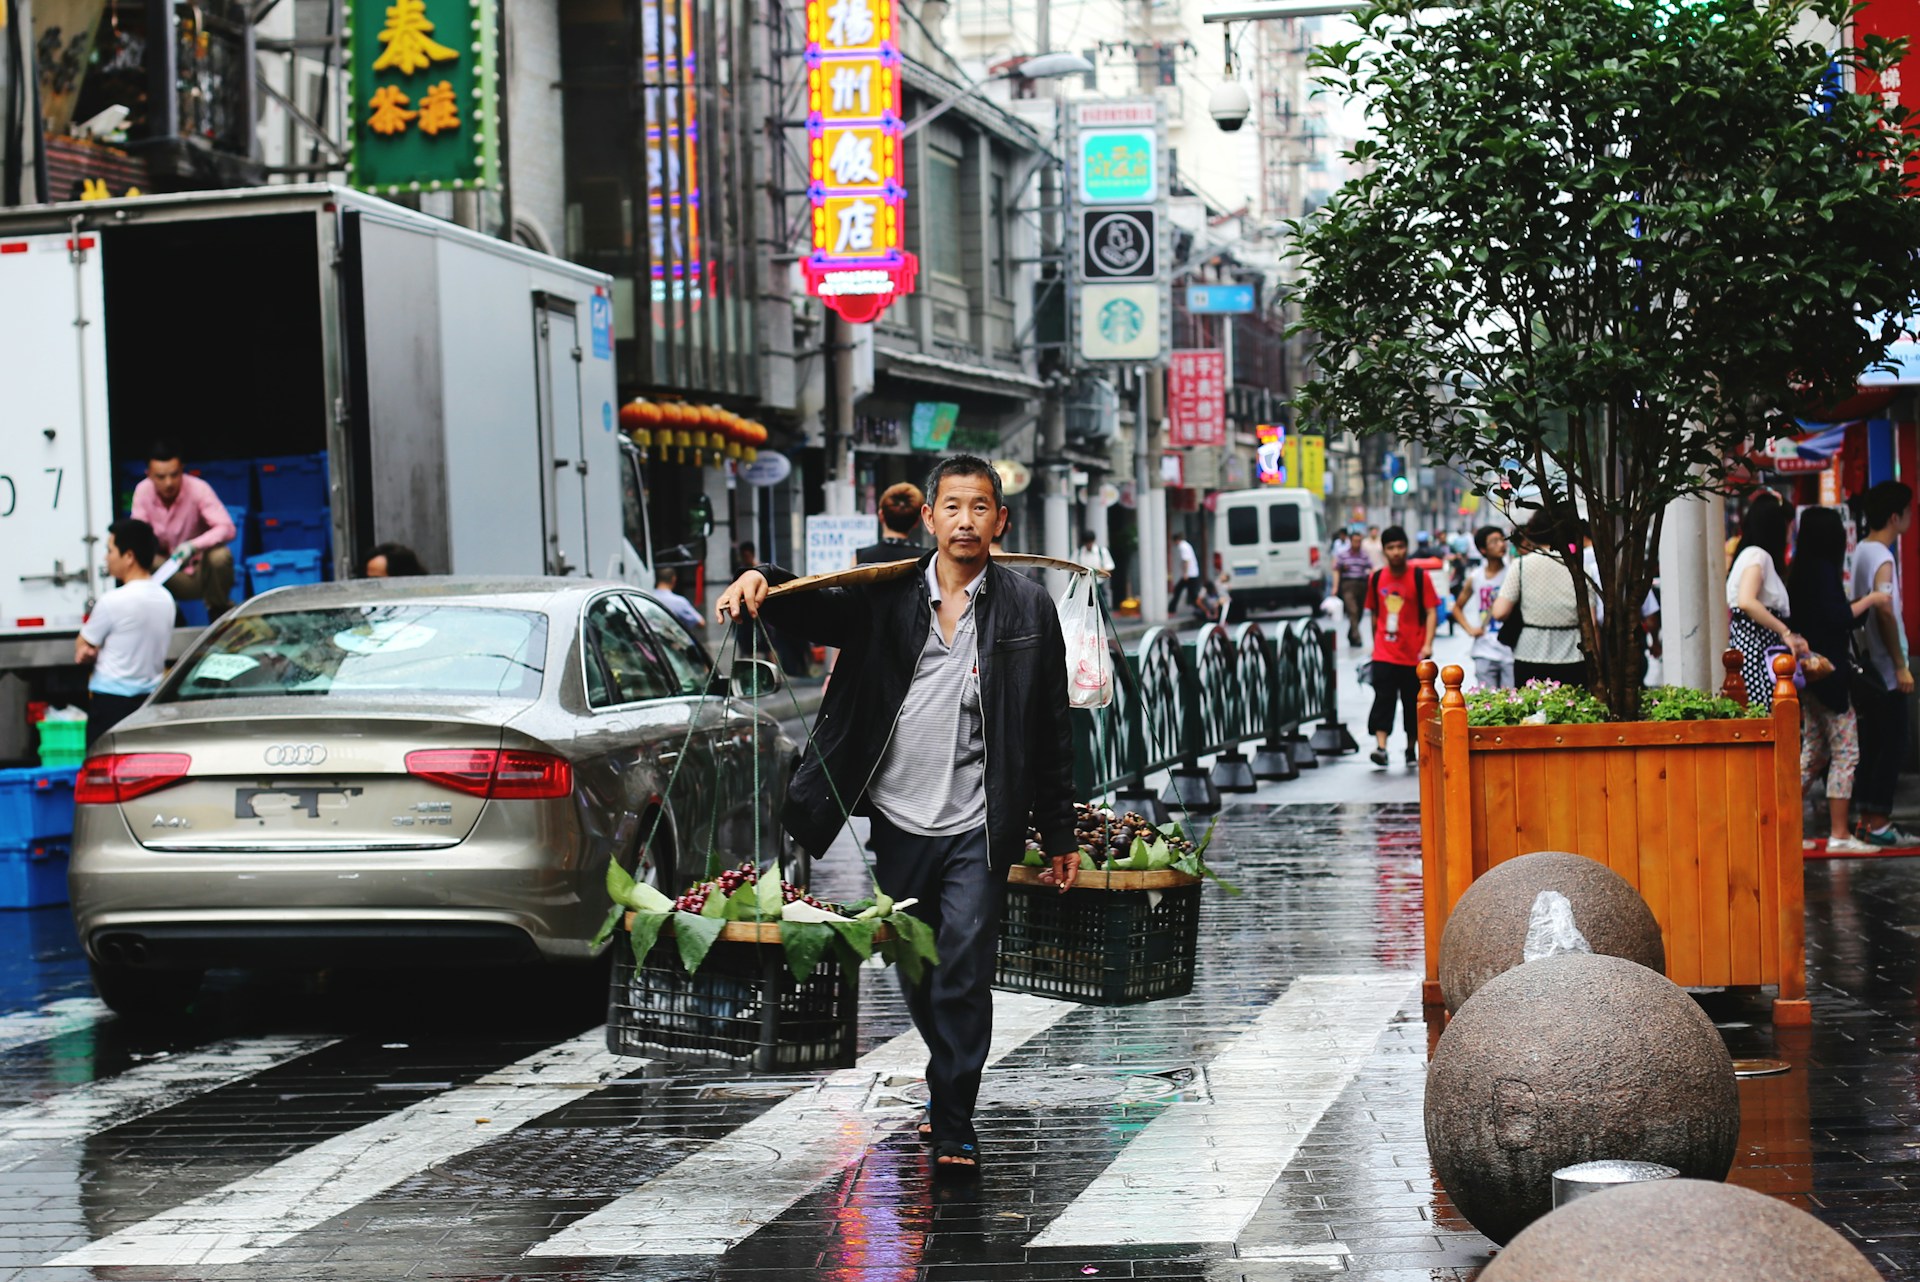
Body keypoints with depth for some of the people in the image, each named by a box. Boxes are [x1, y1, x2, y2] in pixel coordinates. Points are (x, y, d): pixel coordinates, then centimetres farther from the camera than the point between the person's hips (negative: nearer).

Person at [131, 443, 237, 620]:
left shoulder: (198, 489, -19)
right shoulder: (143, 491, -9)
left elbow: (226, 528, -26)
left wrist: (193, 546, -43)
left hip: (201, 571, -2)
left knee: (220, 556, -35)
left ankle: (218, 610, -6)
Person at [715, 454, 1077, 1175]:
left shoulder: (1027, 609, 1)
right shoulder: (889, 596, 3)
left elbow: (1051, 731, 4)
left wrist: (1060, 836, 6)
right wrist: (761, 582, -23)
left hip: (978, 826, -3)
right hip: (899, 822, 3)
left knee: (964, 969, -12)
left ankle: (953, 1126, -7)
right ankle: (950, 1078, 37)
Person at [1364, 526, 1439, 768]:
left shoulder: (1420, 577, -4)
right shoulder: (1376, 578, 6)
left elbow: (1431, 612, -6)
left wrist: (1427, 644, -16)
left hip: (1413, 654, -1)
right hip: (1384, 654, 1)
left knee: (1413, 702, 8)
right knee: (1383, 698, -13)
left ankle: (1411, 748, 24)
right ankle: (1380, 747, -20)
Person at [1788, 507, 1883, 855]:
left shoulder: (1799, 572, 12)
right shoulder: (1824, 570, -13)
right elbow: (1837, 618, -21)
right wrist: (1870, 600, -9)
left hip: (1809, 673, 9)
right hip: (1828, 673, -9)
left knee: (1814, 753, 14)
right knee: (1846, 751, -5)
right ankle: (1839, 835, -5)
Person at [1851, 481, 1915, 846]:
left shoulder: (1860, 552, 12)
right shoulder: (1882, 558, -15)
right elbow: (1886, 612, -22)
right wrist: (1901, 666, -18)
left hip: (1867, 665, 9)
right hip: (1884, 669, -9)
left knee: (1872, 745, 11)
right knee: (1892, 745, -5)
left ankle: (1865, 818, 12)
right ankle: (1878, 823, -5)